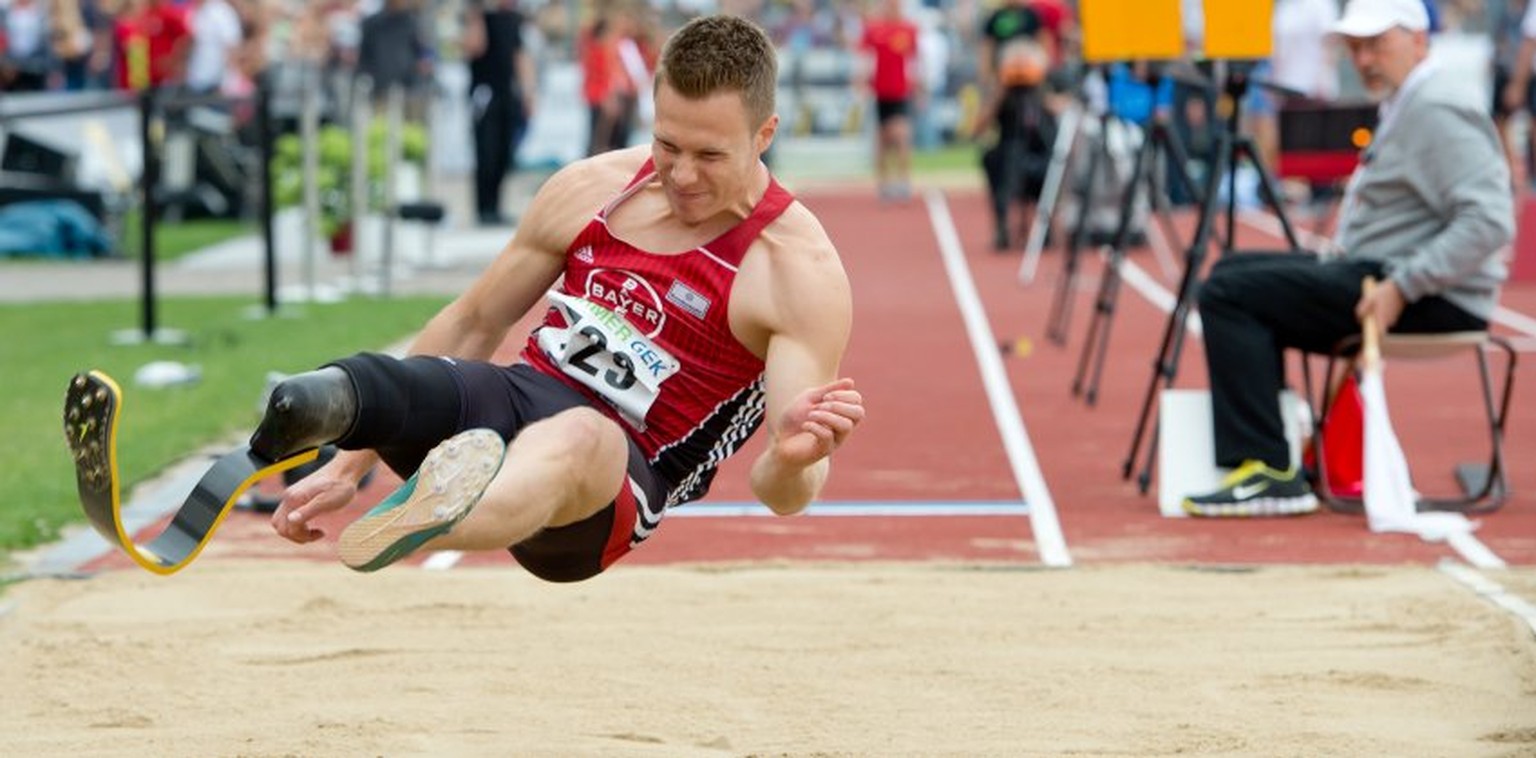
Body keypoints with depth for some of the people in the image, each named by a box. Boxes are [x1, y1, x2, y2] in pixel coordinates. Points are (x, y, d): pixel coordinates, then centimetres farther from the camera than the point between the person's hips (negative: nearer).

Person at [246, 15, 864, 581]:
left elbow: (780, 492, -12)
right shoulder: (592, 189, 7)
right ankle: (322, 406, -69)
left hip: (619, 480, -5)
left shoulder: (802, 271, -7)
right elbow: (473, 324, 18)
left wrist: (796, 461, -39)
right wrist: (349, 463, 17)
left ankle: (416, 528, -75)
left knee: (578, 439, -43)